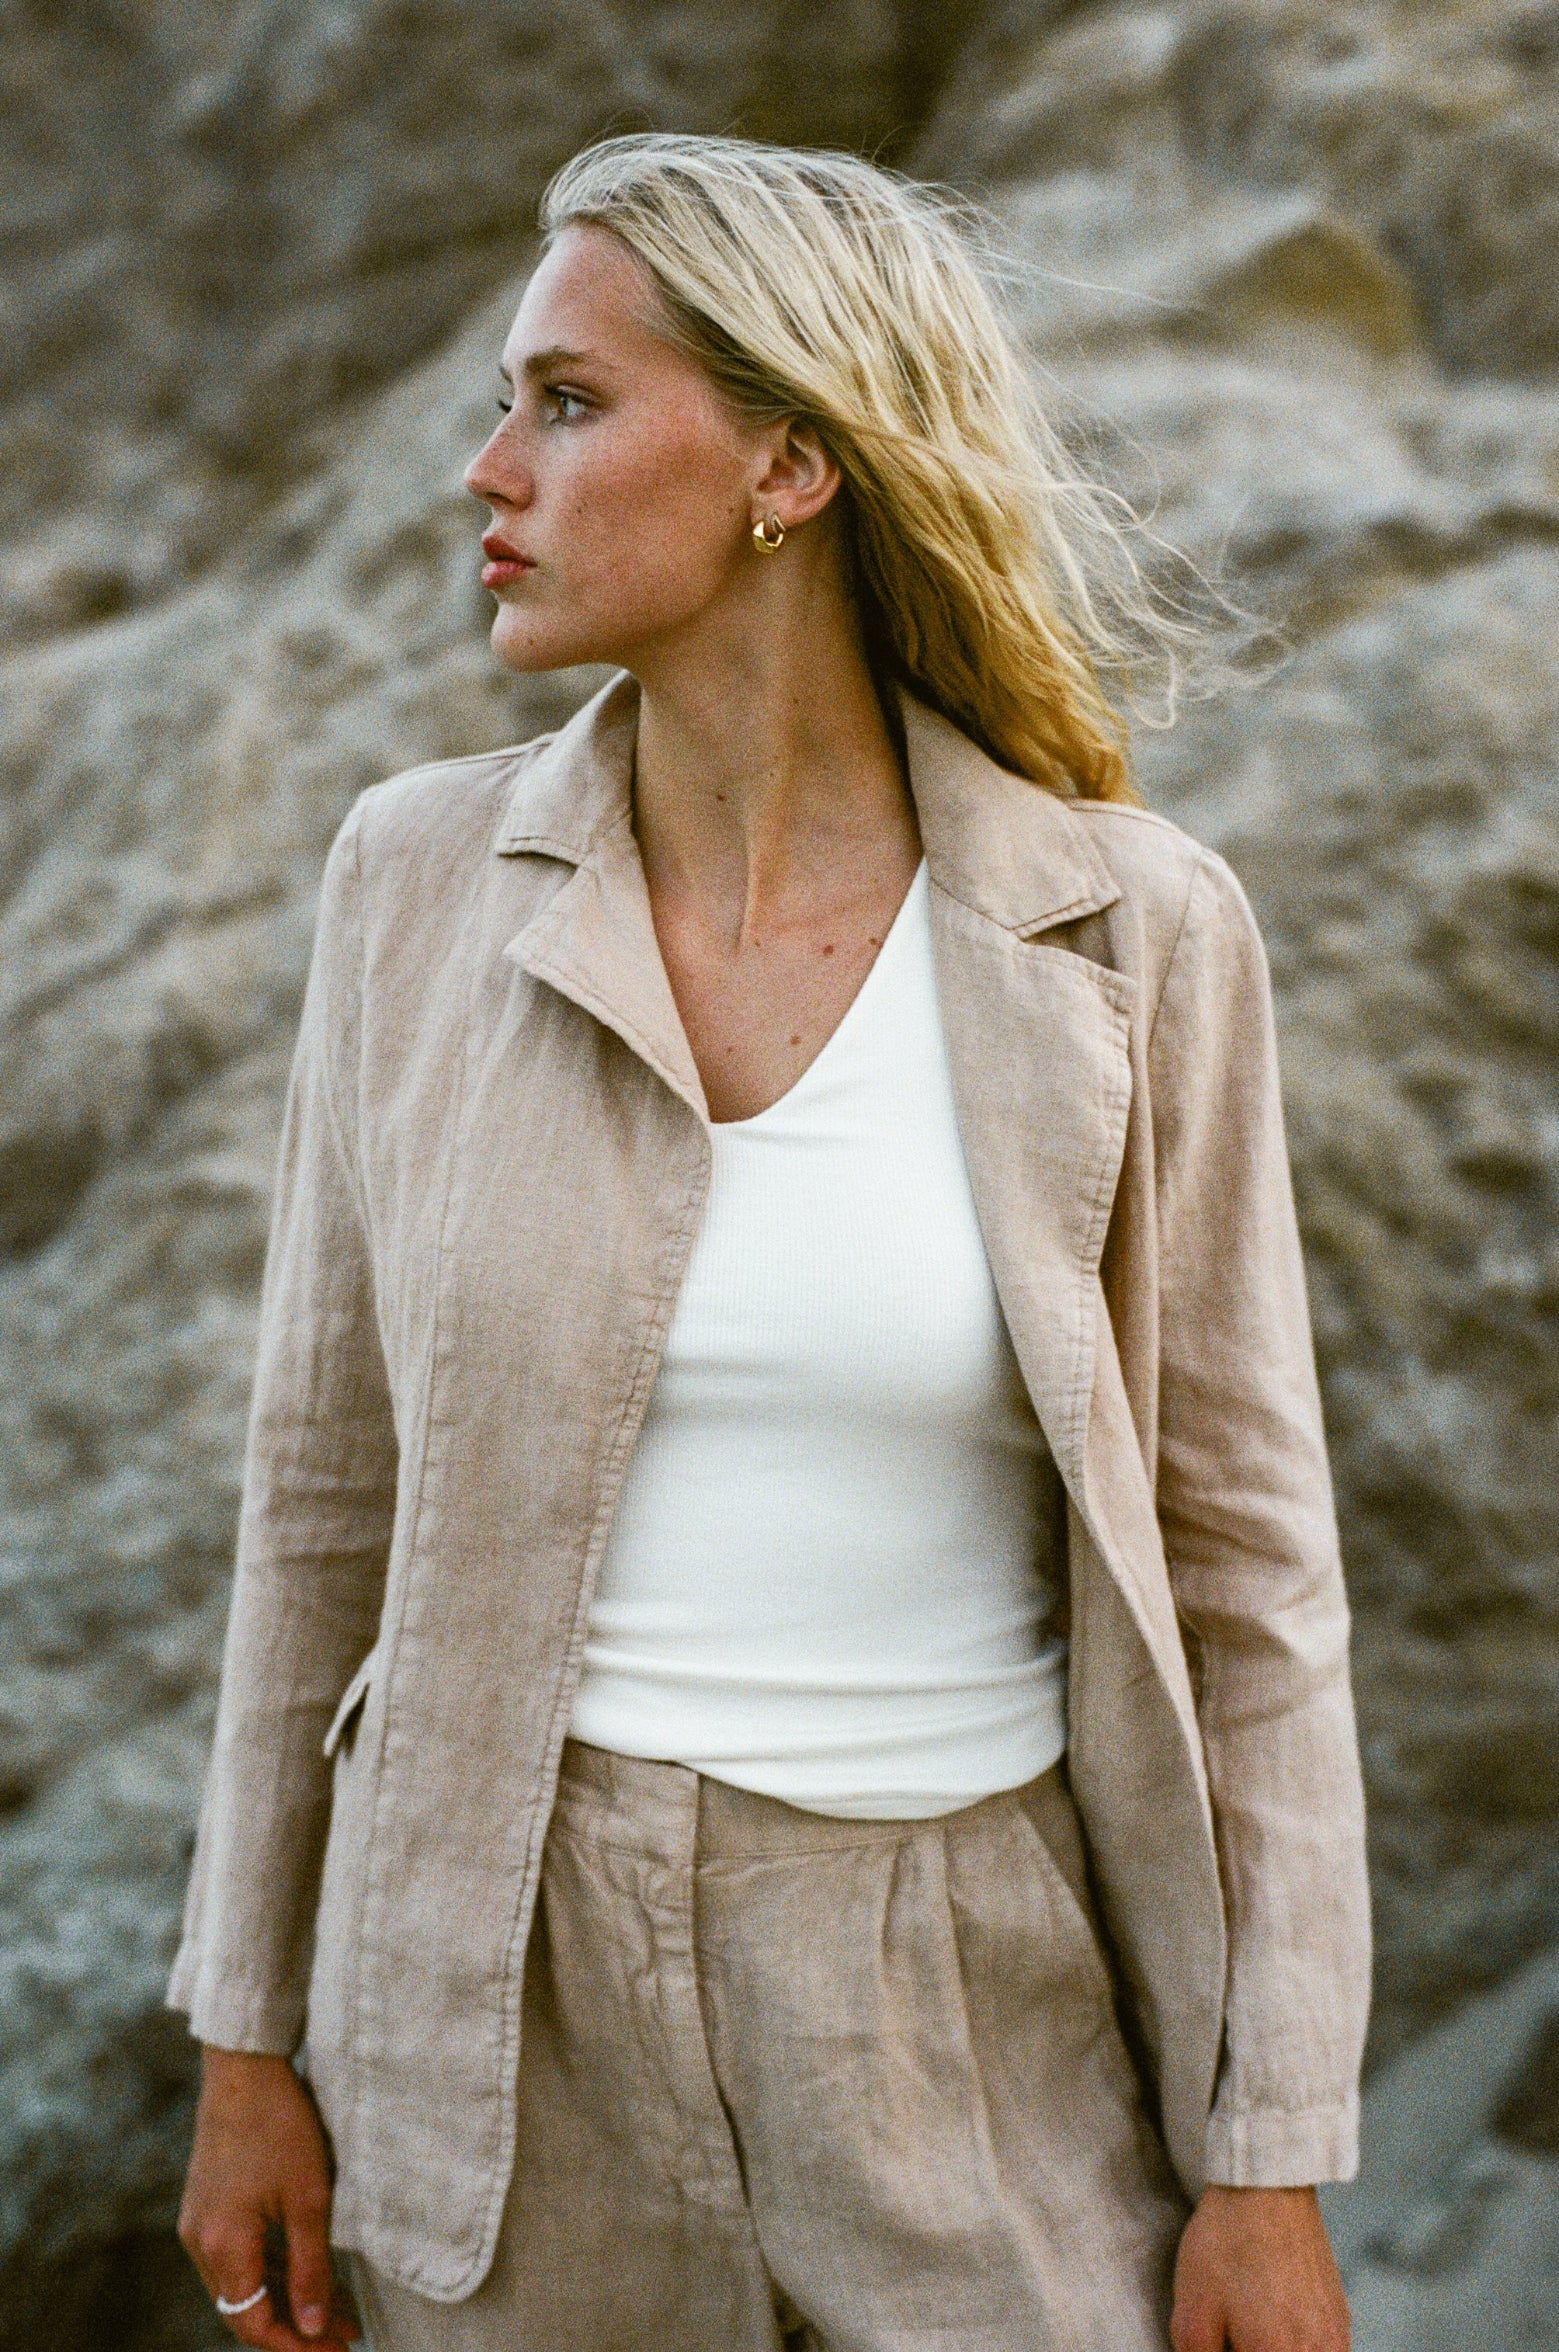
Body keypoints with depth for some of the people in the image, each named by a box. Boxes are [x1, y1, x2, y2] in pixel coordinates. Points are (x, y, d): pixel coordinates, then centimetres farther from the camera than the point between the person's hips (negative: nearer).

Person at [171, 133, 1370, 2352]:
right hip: (515, 1998, 1)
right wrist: (250, 2042, 5)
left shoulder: (1132, 935, -9)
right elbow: (337, 1481, 3)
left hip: (989, 2015, -1)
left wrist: (1276, 2164, -4)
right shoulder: (425, 881, -4)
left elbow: (1241, 1561, -4)